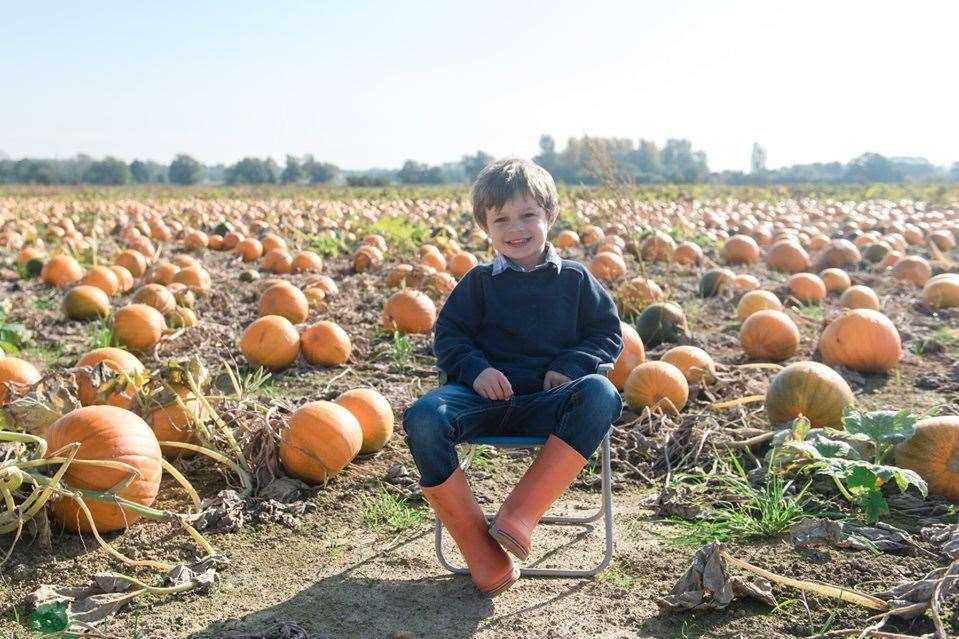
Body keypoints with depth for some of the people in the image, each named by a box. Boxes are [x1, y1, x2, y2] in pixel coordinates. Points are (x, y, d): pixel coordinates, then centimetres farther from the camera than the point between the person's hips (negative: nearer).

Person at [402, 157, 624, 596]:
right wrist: (476, 369, -10)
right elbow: (447, 334, 12)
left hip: (549, 401, 0)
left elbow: (608, 333, 14)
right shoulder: (479, 282, 13)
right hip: (486, 396, 1)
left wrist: (571, 366, -6)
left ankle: (520, 514, -33)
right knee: (422, 418, -31)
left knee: (601, 394, -35)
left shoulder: (575, 279, 13)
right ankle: (478, 546, -22)